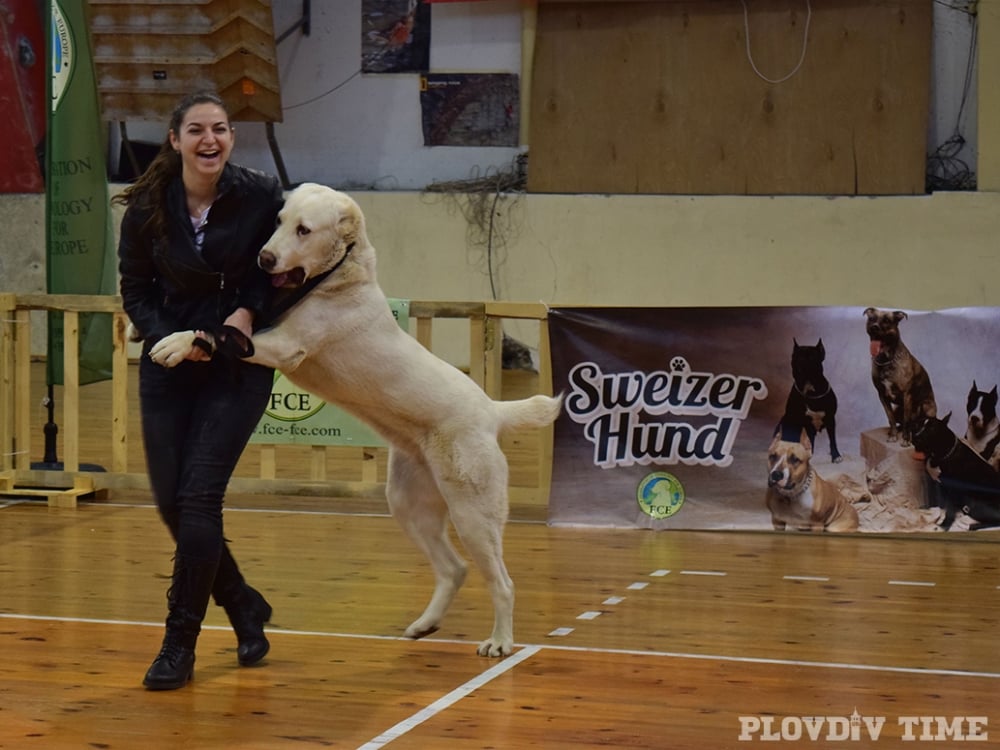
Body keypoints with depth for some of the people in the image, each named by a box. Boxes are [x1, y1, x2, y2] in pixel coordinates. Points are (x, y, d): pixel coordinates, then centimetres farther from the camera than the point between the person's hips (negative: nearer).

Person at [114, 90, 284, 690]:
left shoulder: (261, 196, -10)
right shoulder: (148, 207, -5)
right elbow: (135, 289, 3)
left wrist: (248, 310, -13)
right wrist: (170, 337, -14)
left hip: (239, 366, -3)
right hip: (168, 365, 3)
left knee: (199, 497, -12)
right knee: (171, 502, 2)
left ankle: (180, 643, 0)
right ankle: (246, 608, 26)